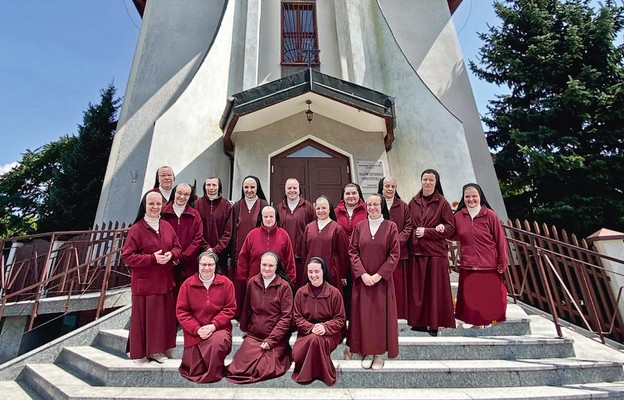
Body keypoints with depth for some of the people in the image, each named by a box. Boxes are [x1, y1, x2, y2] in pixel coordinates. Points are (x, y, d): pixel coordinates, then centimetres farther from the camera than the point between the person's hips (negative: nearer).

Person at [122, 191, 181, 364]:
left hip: (164, 281, 5)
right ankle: (139, 352, 23)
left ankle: (157, 350, 27)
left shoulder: (167, 226, 7)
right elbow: (126, 256, -12)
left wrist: (171, 254, -10)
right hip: (144, 282, -5)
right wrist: (152, 258, -21)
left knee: (163, 316, 11)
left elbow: (177, 247, 13)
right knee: (143, 317, 4)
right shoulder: (136, 229, -10)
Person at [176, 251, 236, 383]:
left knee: (218, 341, -35)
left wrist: (213, 325, -16)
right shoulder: (187, 284, -2)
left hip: (219, 328, -1)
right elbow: (181, 311, -3)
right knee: (195, 371, 1)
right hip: (194, 332, 1)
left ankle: (213, 375, -4)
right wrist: (197, 329, -14)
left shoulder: (226, 283, -4)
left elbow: (230, 308, -4)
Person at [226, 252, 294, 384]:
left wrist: (271, 340, -14)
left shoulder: (284, 286, -9)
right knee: (242, 366, -14)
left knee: (265, 369, -18)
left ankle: (281, 354, 11)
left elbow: (286, 317, -10)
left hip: (276, 338, -3)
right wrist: (244, 329, 15)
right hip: (253, 335, 4)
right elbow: (246, 309, 13)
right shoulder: (252, 283, 2)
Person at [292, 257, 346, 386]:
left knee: (315, 339, -36)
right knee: (297, 355, -28)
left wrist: (325, 327, -20)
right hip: (306, 332, 2)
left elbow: (340, 319, -1)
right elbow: (297, 318, 2)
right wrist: (311, 327, -17)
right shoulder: (300, 293, 3)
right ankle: (305, 373, 6)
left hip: (329, 334, -2)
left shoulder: (334, 293, -3)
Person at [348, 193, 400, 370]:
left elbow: (395, 254, -6)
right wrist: (362, 273, -12)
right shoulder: (359, 226, 2)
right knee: (363, 314, 6)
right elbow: (352, 252, 0)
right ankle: (367, 352, 21)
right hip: (362, 278, 2)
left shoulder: (390, 226, -4)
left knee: (381, 314, 6)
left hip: (382, 279, -1)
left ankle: (379, 352, 21)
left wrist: (379, 275, -13)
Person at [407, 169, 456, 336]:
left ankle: (434, 323, 16)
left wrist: (426, 232, -11)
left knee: (435, 288, 3)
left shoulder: (442, 202, -2)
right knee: (417, 288, 7)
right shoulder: (413, 202, 9)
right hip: (416, 251, 3)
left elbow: (450, 228, -4)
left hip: (435, 252, -3)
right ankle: (420, 321, 19)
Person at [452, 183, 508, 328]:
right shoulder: (458, 216, 2)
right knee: (471, 297, 8)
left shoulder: (490, 215, -5)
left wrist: (502, 262, -3)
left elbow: (500, 240, -3)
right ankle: (476, 322, 23)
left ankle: (488, 321, 25)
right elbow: (454, 236, 14)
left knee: (489, 297, 7)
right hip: (467, 267, 2)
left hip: (489, 266, -2)